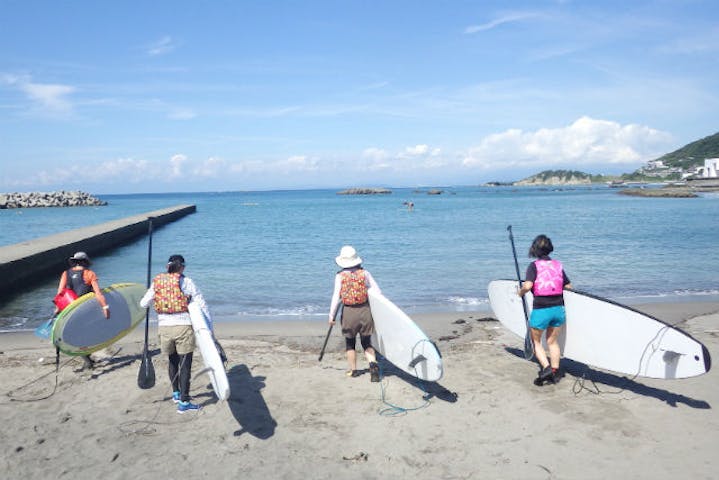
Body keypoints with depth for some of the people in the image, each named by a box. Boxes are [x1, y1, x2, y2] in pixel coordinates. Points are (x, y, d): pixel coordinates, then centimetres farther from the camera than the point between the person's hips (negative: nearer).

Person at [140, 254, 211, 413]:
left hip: (164, 327, 4)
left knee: (172, 361, 23)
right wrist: (209, 327, 2)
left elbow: (143, 304, 13)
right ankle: (184, 402, 3)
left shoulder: (157, 282, 5)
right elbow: (202, 305, -5)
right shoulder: (186, 282, -4)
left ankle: (176, 394, 38)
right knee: (185, 364, 3)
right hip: (183, 327, -4)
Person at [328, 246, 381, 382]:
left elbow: (336, 297, -10)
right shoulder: (365, 273, 0)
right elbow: (378, 292, 1)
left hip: (348, 312, -1)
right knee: (366, 343, 14)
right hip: (365, 311, 2)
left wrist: (332, 315, -2)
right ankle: (373, 364, -9)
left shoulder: (340, 276, -6)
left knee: (350, 343, 19)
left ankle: (353, 370, 29)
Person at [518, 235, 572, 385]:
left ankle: (546, 368, -2)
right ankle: (555, 372, 23)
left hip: (540, 310, -4)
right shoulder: (558, 265, 6)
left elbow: (528, 285, -22)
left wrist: (521, 292, -2)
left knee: (536, 341, 14)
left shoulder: (534, 266, -8)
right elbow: (569, 287, 7)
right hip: (558, 308, 5)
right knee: (552, 341, 20)